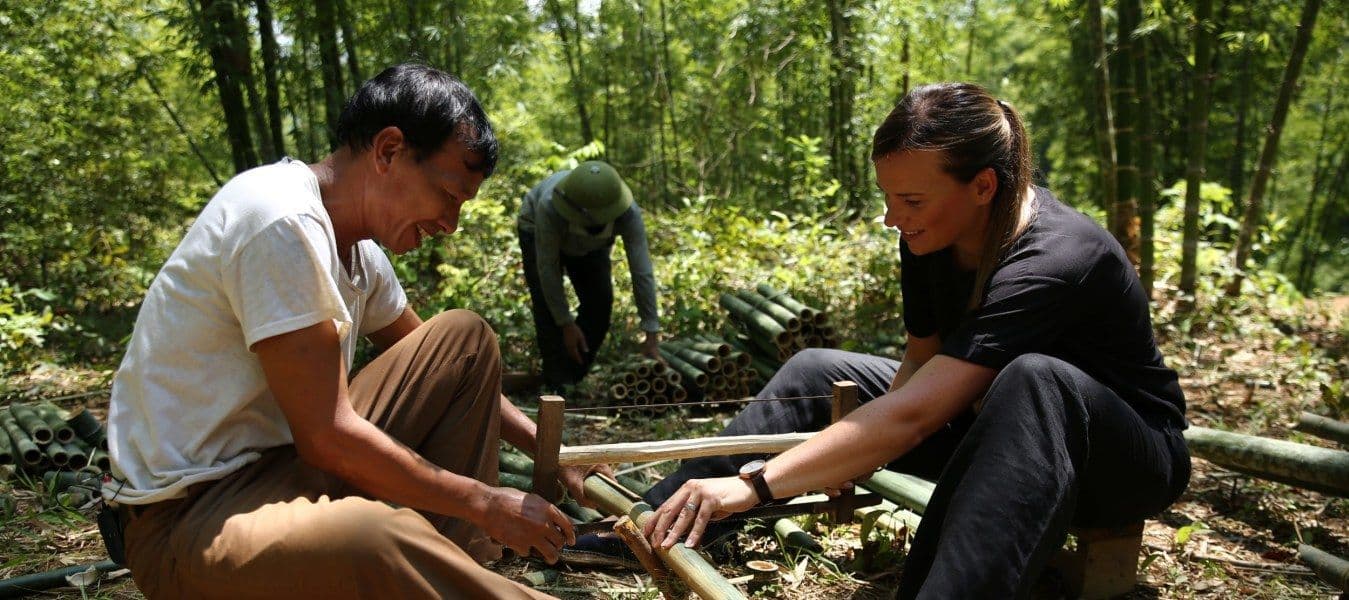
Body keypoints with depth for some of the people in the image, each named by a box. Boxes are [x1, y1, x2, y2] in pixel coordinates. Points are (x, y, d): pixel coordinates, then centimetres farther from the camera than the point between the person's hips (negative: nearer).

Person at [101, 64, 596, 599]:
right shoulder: (285, 223, -22)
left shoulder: (358, 251, 6)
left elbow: (446, 373, 19)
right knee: (377, 539, -41)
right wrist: (485, 502, -14)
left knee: (466, 339, 6)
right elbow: (327, 439, -23)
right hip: (186, 515, -9)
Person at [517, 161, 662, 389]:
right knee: (548, 307, -18)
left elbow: (642, 272, -36)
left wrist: (651, 336, -37)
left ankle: (573, 380, 5)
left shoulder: (629, 213, -39)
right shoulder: (549, 206, -45)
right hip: (537, 232, -2)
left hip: (591, 244, 3)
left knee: (600, 301, -10)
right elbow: (547, 267, -34)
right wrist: (566, 324, -31)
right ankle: (558, 385, -6)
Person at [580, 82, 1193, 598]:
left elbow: (913, 412, -40)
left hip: (1131, 459, -7)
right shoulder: (933, 235, -10)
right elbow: (922, 362, -1)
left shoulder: (1055, 262, -33)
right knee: (817, 372, -2)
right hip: (997, 421, 7)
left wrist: (755, 483, -43)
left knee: (1034, 379, -41)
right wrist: (859, 455, -19)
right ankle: (655, 529, -5)